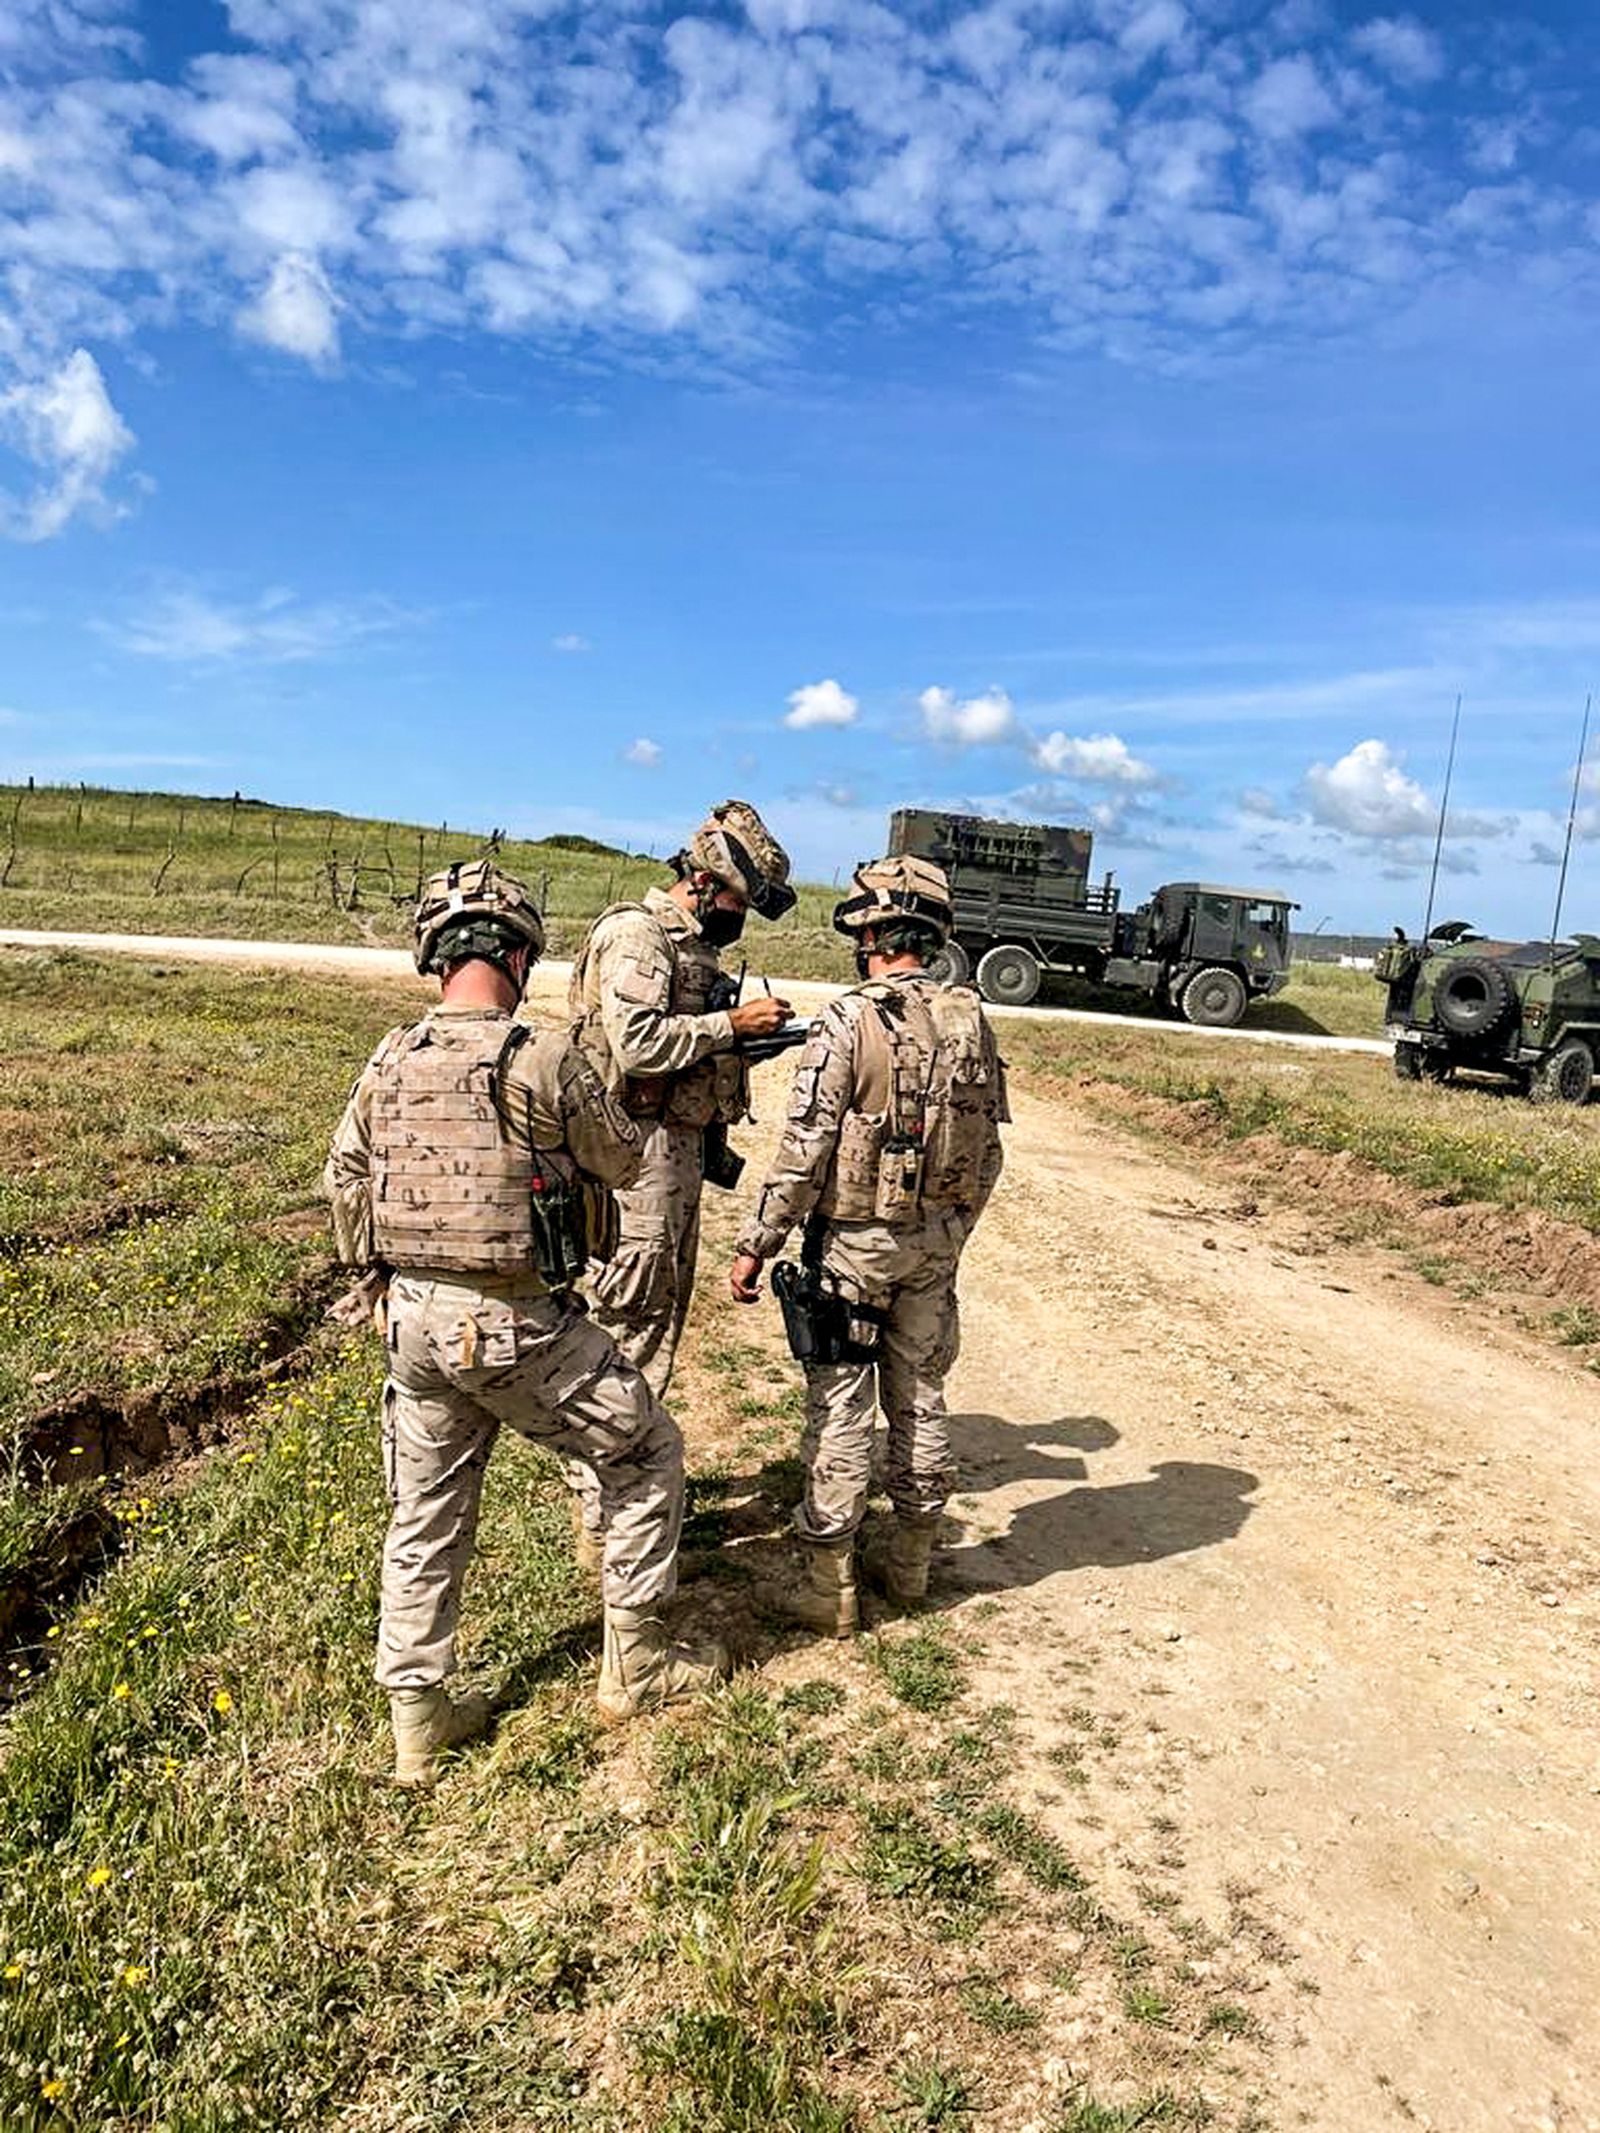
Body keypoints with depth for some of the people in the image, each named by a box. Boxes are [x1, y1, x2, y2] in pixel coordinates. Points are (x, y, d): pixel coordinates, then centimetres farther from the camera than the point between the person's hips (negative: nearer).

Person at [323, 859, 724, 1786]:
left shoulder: (386, 1065, 1)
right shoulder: (543, 1058, -16)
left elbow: (344, 1180, 13)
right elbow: (624, 1161, -2)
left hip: (415, 1320, 6)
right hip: (517, 1325, -6)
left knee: (426, 1515, 19)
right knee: (646, 1453, 15)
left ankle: (418, 1719, 29)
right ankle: (635, 1663, 26)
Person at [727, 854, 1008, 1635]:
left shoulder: (847, 1024, -17)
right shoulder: (971, 1022, 1)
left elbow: (803, 1151, -18)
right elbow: (987, 1149, 6)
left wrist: (755, 1244, -10)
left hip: (854, 1243, -5)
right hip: (935, 1242, 6)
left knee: (840, 1408, 3)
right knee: (920, 1398, 16)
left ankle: (827, 1586, 13)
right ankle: (910, 1567, 29)